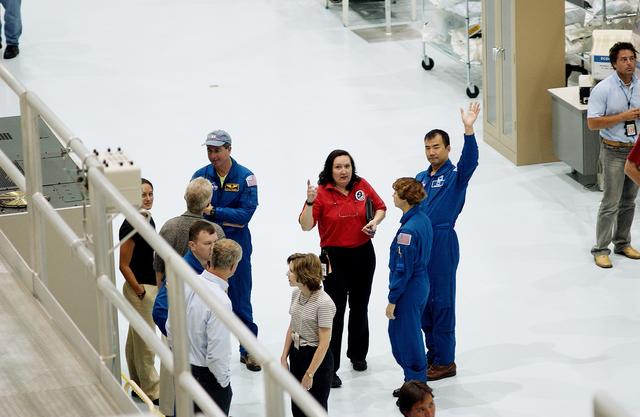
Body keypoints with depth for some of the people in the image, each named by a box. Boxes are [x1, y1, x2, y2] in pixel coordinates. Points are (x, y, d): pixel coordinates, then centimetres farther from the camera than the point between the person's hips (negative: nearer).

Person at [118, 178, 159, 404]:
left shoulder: (147, 219, 6)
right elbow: (124, 265, -19)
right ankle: (151, 389, 11)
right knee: (145, 341, 1)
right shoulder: (130, 226, -22)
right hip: (139, 287, -9)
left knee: (135, 338, 19)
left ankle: (137, 385, 30)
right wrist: (140, 291, -15)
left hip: (150, 285, 9)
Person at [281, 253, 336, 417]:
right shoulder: (296, 294, -1)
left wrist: (310, 373, -19)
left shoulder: (324, 303, -24)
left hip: (317, 357, -7)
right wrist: (284, 357, 8)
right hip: (296, 354, 7)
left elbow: (324, 342, -21)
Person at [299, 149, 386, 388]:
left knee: (359, 307, 19)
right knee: (335, 312, -6)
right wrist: (310, 202, -33)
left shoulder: (362, 186, -3)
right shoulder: (322, 193, -13)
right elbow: (306, 225, -19)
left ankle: (357, 355, 39)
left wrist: (375, 222, -7)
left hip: (363, 254, 4)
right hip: (335, 257, -4)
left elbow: (380, 207, 12)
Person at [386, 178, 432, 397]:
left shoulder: (408, 230, -26)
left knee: (406, 337, 5)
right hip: (422, 284, 9)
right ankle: (417, 380, 31)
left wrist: (392, 300, -14)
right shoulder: (423, 219, 2)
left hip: (409, 289, -9)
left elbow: (403, 269, -22)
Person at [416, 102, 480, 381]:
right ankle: (432, 353, 26)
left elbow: (470, 160, -27)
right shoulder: (420, 178, 13)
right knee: (423, 300, 13)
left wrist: (469, 130, -41)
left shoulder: (455, 176, -6)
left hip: (443, 243, -7)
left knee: (441, 302, -2)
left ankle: (445, 361, 5)